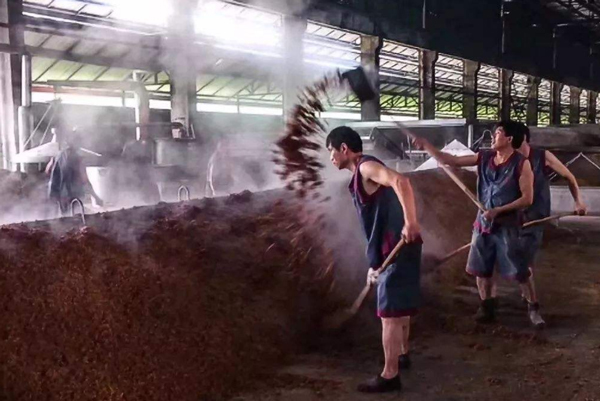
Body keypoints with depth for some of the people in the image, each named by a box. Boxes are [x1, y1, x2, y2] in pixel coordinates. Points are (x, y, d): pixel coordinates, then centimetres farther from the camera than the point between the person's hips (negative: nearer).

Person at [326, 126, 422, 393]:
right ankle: (402, 354, 42)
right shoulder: (361, 176, 19)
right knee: (400, 307, 25)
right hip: (393, 249, 10)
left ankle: (390, 376, 4)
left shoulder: (366, 167, -11)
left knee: (390, 313, -4)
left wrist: (410, 222, -35)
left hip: (398, 248, -10)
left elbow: (401, 181, -31)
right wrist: (374, 264, 21)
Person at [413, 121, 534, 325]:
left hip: (508, 225, -6)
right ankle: (487, 308, 26)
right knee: (481, 269, 12)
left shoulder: (521, 163, -12)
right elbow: (451, 160, 7)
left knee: (518, 271, -3)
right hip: (483, 223, 6)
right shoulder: (484, 157, 4)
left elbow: (527, 198, -14)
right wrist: (426, 145, 1)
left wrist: (498, 210, -19)